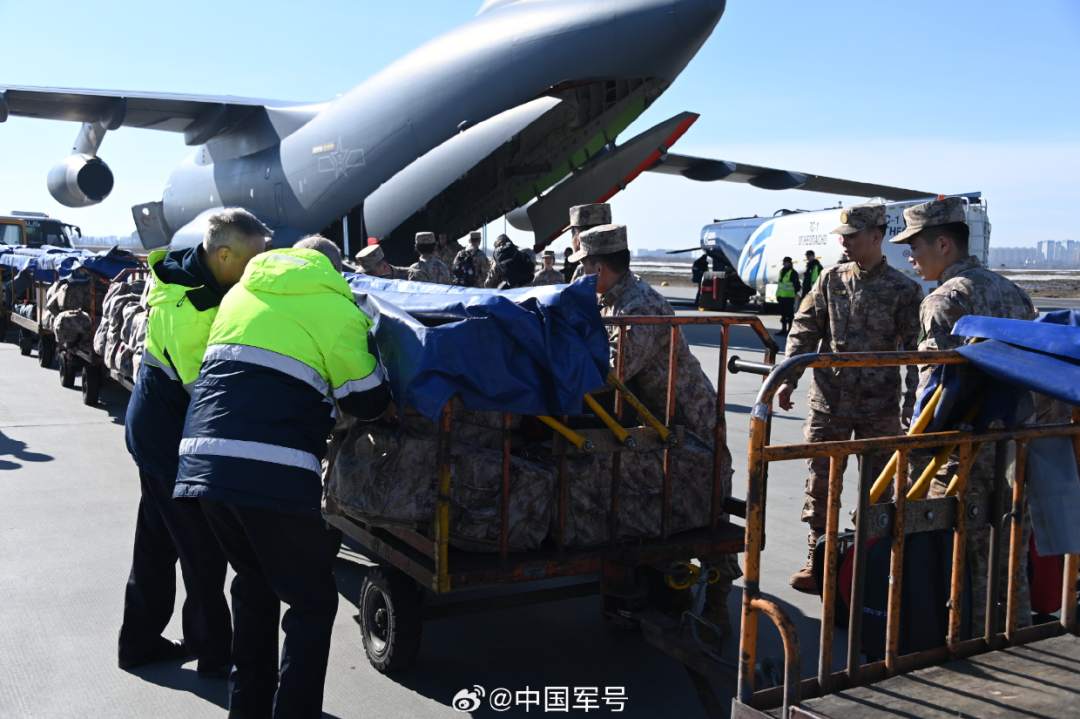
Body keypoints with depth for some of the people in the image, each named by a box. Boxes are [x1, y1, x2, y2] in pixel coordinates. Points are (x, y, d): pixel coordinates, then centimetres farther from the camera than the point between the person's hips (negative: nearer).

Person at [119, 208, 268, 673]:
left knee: (157, 542, 19)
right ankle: (213, 652, 12)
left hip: (154, 427, 10)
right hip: (170, 435, -10)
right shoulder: (188, 307, -27)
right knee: (202, 547, 0)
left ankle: (140, 642, 32)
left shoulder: (189, 272, 1)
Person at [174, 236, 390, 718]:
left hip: (203, 458, 7)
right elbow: (369, 402, 5)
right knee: (313, 602, 8)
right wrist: (330, 398, 26)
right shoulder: (335, 307, 3)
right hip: (272, 471, -6)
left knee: (253, 584, 25)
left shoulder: (242, 292, 21)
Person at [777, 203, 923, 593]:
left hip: (880, 406, -2)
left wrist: (911, 403, -8)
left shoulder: (903, 289, -3)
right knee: (820, 483, 5)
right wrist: (788, 379, -3)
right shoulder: (831, 279, 5)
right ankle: (816, 559, 16)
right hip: (829, 400, 2)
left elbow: (914, 349, -2)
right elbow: (804, 330, 6)